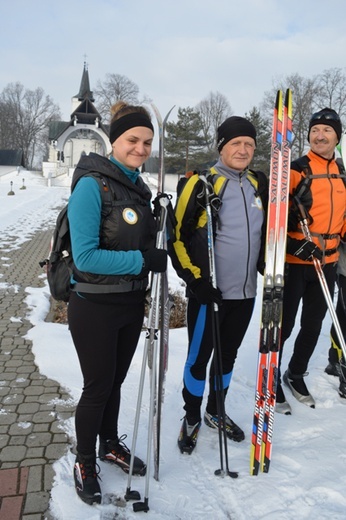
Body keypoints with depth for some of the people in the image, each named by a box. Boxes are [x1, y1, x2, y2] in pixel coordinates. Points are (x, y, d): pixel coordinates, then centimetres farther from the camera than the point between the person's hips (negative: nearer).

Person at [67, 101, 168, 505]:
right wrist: (142, 260, -23)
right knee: (98, 387, 9)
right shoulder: (92, 184, -18)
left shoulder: (138, 187, 5)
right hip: (95, 307, -6)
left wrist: (155, 255, -2)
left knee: (115, 381, 22)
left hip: (131, 303, 7)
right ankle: (85, 464, 34)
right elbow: (85, 256, -24)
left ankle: (110, 445, 45)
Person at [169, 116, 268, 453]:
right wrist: (195, 277, -15)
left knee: (228, 355, 18)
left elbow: (269, 229, 20)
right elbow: (178, 235, -9)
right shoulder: (202, 183, -9)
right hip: (208, 292, -5)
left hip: (246, 291, 5)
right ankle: (191, 418, 28)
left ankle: (215, 411, 39)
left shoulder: (260, 184, 8)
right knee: (199, 357, 6)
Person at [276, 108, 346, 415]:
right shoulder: (295, 170, -8)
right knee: (284, 325, 1)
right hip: (293, 262, -6)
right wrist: (293, 244, -21)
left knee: (313, 325, 16)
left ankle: (296, 374, 36)